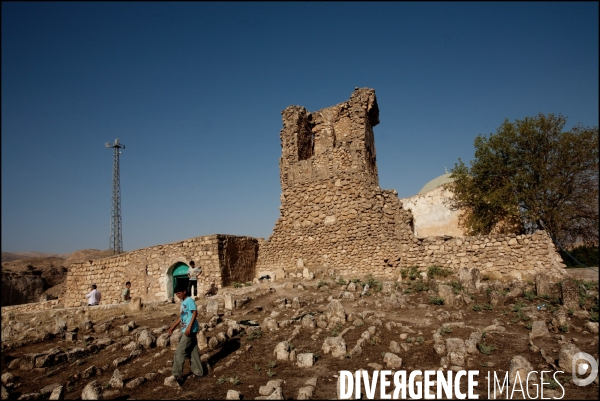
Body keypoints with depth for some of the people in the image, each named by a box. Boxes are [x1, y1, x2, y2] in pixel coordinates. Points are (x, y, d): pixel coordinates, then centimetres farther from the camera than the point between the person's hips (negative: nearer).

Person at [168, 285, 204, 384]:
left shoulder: (189, 300, -11)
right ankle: (198, 372, 20)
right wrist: (173, 327, 20)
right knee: (193, 352, 13)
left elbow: (195, 313, -19)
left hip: (190, 330, -9)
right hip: (186, 330, 9)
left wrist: (189, 327, -26)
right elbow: (181, 317, 23)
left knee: (180, 352, -7)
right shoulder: (183, 302, 17)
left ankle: (177, 376, -1)